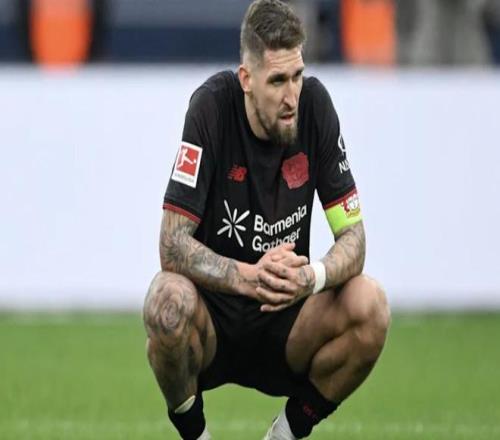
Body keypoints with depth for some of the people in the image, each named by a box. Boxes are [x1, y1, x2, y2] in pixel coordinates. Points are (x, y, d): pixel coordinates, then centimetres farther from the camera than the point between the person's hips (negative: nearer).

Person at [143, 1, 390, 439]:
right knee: (168, 301, -35)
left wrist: (313, 277, -30)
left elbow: (353, 234, -8)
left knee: (370, 306, -24)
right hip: (213, 325, -3)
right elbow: (173, 245, -21)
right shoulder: (212, 106, -18)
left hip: (284, 325, 3)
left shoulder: (316, 104, -10)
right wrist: (248, 278, -37)